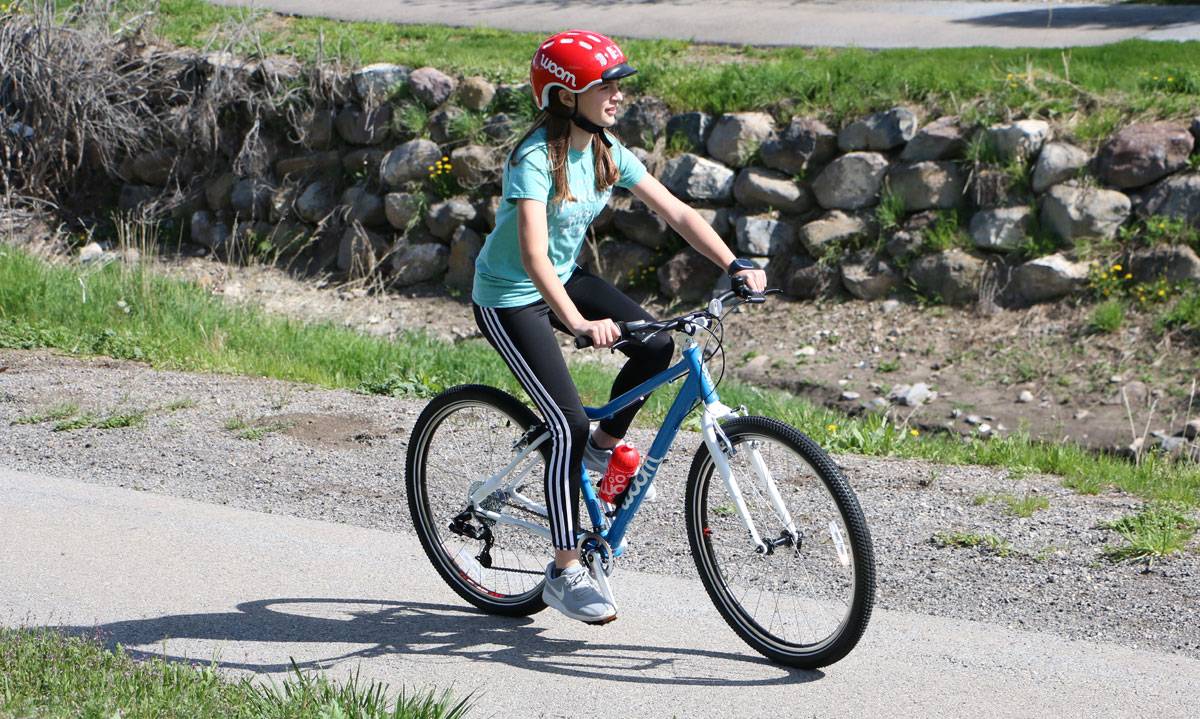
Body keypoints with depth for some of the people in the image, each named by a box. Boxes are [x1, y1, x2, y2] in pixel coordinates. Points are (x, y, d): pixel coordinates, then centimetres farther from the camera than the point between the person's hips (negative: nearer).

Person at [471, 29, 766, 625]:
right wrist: (579, 323, -52)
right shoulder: (535, 160, -27)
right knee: (570, 424, -16)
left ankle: (604, 446, 13)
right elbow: (532, 253, -39)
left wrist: (735, 266, -18)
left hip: (564, 281, 7)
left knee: (656, 345, -13)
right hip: (509, 299, -7)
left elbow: (675, 212, -6)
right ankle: (565, 573, -6)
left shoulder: (605, 152, -5)